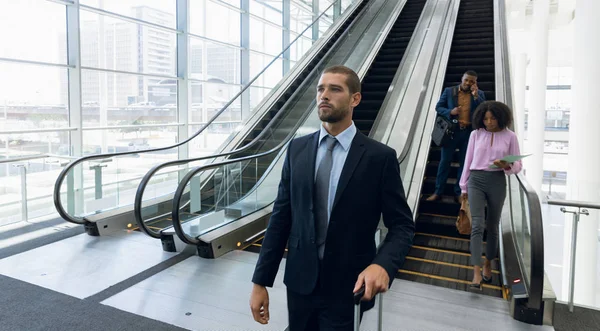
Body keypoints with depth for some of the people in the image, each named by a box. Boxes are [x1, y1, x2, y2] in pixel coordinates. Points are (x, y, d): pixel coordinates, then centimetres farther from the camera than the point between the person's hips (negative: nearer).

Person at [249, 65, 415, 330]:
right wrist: (261, 281, 0)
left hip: (348, 289, -3)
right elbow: (280, 218, 1)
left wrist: (383, 264, -26)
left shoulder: (380, 157, -9)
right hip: (300, 282, 3)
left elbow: (402, 225, -6)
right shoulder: (297, 149, 0)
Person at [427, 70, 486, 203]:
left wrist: (476, 96, -13)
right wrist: (450, 112, -14)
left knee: (464, 163, 7)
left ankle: (459, 193, 17)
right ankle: (438, 192, 10)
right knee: (445, 161, 2)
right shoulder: (449, 91, 3)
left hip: (469, 132, 1)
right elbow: (438, 107, 5)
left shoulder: (479, 94, 6)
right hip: (451, 131, -1)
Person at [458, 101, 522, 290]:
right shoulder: (476, 134, 3)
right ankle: (476, 273, -14)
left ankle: (488, 264, 33)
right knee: (477, 225, -11)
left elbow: (518, 165, 2)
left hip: (497, 182, 1)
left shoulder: (510, 136, 1)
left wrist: (506, 166, -21)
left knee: (492, 226, 13)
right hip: (476, 180, 0)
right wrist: (464, 186, 9)